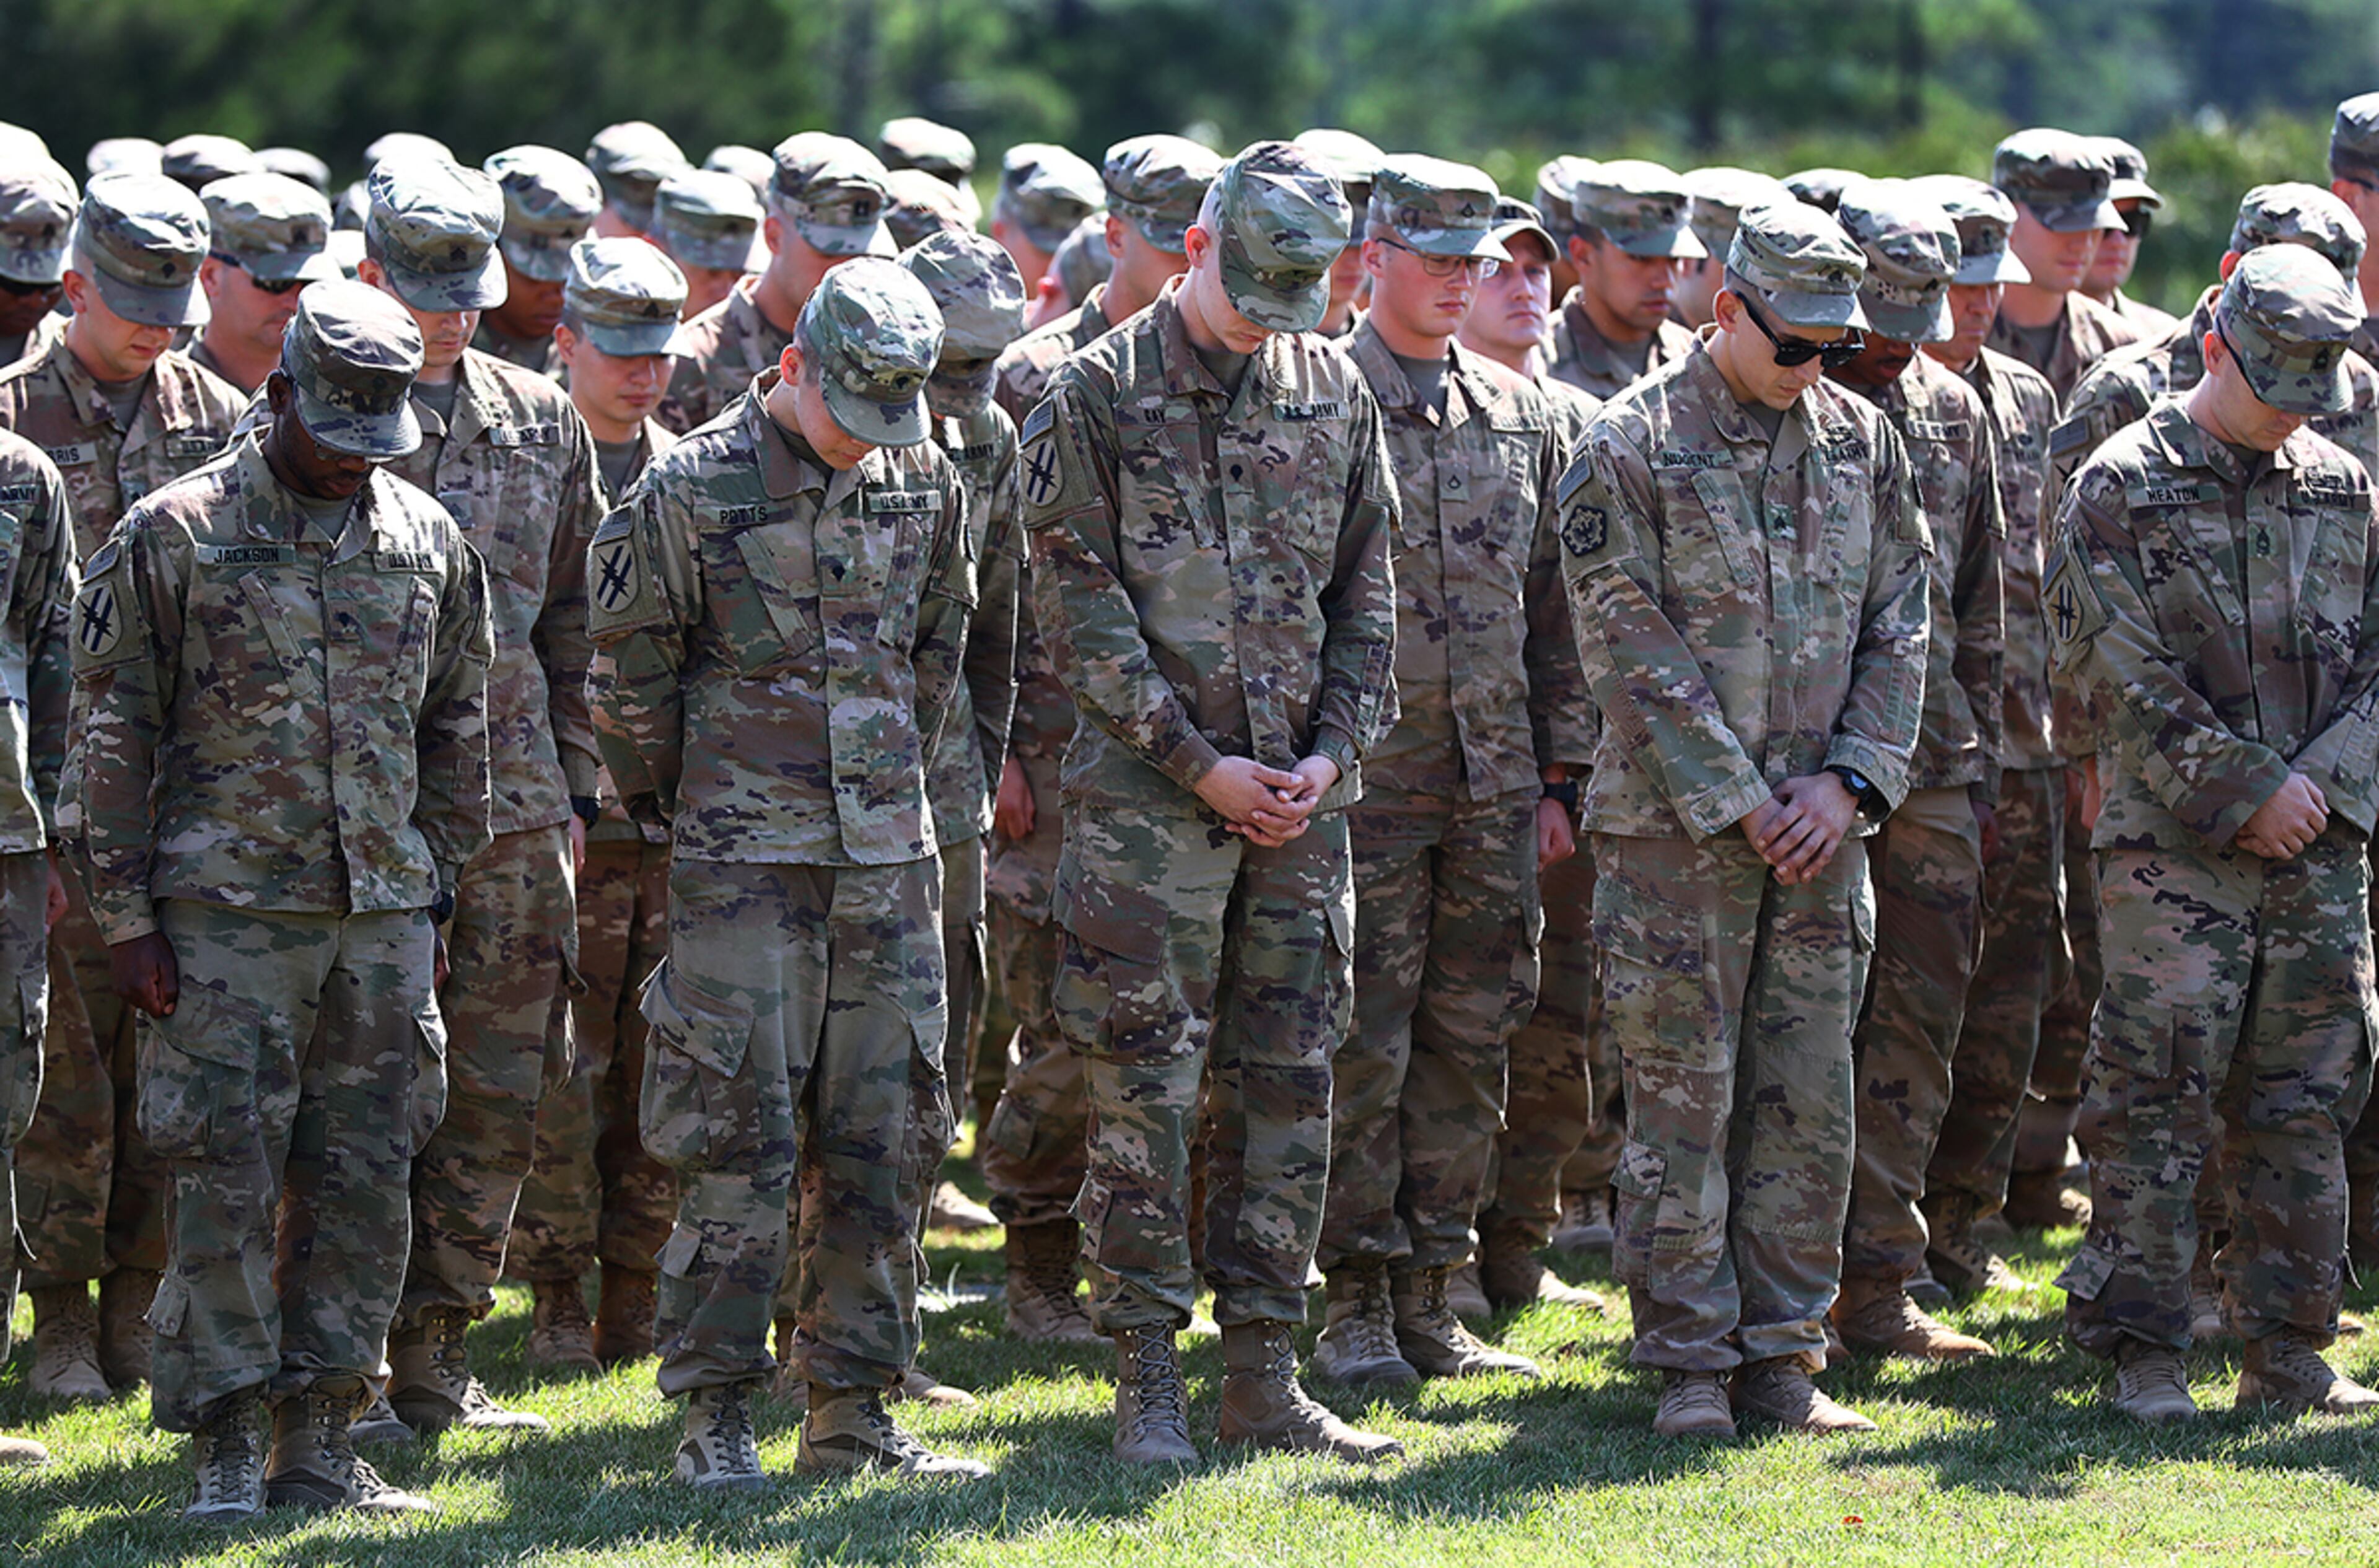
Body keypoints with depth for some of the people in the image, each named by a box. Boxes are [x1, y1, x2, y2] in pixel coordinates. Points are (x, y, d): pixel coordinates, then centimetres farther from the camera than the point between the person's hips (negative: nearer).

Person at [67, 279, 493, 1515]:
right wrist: (127, 920, -6)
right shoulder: (176, 536, -3)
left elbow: (456, 729, 18)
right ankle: (225, 1455, 1)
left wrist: (435, 895, 15)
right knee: (226, 1182, -5)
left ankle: (318, 1447, 12)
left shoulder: (427, 541, 10)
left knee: (364, 1183, 5)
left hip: (383, 915, 4)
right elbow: (110, 735, -2)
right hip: (228, 913, -4)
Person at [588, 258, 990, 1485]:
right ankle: (715, 1417, -1)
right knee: (739, 1138, -7)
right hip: (746, 862, -5)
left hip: (889, 854, 5)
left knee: (884, 1139, 5)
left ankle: (853, 1412, 12)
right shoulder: (693, 489, -8)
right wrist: (681, 806, 7)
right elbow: (629, 672, -1)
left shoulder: (925, 485, 8)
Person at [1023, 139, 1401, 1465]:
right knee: (1147, 1089, -4)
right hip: (1149, 799, -4)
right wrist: (1195, 761, -11)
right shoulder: (1101, 395, -4)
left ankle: (1266, 1379, 11)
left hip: (1303, 799, 4)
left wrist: (1333, 752, -1)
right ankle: (1150, 1381, 2)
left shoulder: (1336, 394, 10)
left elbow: (1369, 597, 13)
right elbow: (1081, 606, -7)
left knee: (1289, 1086, 5)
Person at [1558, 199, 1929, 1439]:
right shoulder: (1631, 447, -7)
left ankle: (1782, 1355, 14)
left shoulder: (1861, 442, 8)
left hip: (1820, 822, 4)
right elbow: (1632, 646, -10)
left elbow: (1898, 626, 9)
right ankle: (1689, 1363, 5)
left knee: (1807, 1100, 6)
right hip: (1677, 824, -4)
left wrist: (1846, 780, -4)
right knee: (1683, 1100, -1)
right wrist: (1738, 801, -12)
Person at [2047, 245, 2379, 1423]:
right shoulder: (2122, 487, -2)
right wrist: (2246, 792, -12)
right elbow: (2123, 674, -9)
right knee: (2155, 1106, -5)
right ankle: (2142, 1356, 2)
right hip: (2172, 850, -4)